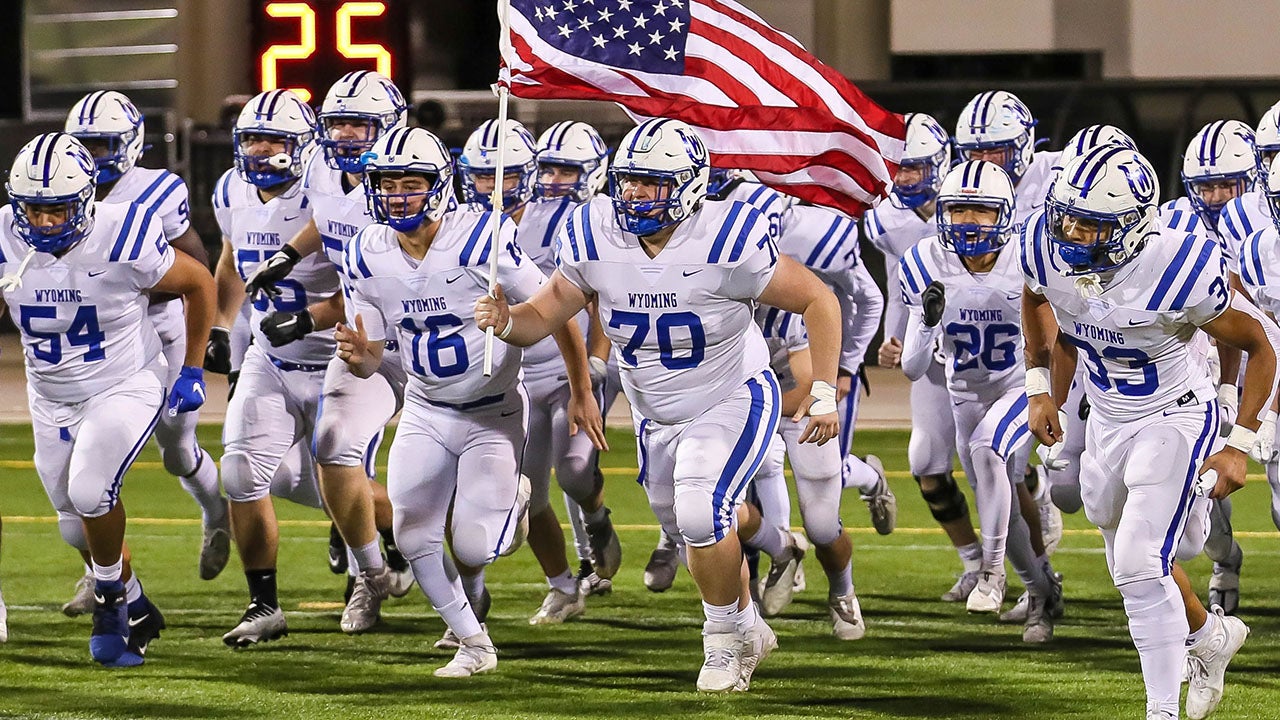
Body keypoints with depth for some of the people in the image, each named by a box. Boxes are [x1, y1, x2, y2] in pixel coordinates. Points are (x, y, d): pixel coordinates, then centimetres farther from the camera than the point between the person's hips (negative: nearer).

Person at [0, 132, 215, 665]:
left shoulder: (124, 240, -23)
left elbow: (199, 284, -6)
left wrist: (193, 372, -4)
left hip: (125, 387, -5)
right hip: (51, 398, 5)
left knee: (90, 491, -25)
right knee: (77, 528, 10)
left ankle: (110, 593, 1)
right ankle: (135, 613, 34)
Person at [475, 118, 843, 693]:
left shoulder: (726, 242, -29)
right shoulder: (596, 239, -16)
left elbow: (818, 301, -19)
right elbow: (545, 315, -7)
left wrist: (823, 393, -22)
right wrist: (506, 321, -31)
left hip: (732, 402, -6)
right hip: (657, 417, 6)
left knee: (703, 514, -23)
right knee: (690, 533, 18)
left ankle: (724, 640, 1)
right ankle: (747, 626, 44)